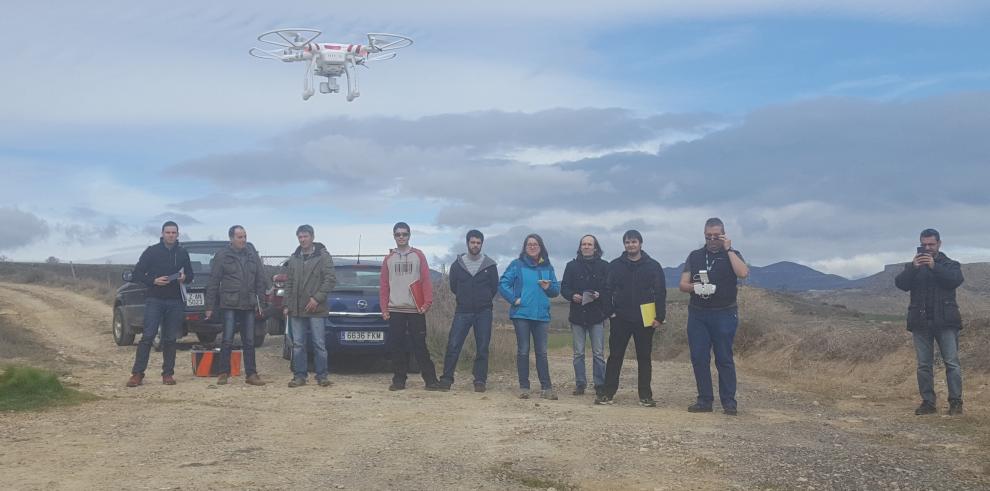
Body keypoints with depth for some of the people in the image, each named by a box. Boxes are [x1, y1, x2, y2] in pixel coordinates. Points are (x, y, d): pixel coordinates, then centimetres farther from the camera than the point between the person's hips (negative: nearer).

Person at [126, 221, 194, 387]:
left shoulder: (182, 253, 11)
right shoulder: (151, 252, 2)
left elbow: (190, 275, 19)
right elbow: (136, 274, 1)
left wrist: (185, 278, -4)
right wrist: (153, 281, -15)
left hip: (175, 302, 3)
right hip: (154, 300, -3)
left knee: (170, 339, 5)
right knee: (147, 336, -9)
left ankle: (168, 373, 12)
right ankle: (137, 373, -5)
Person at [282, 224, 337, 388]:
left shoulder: (323, 256, -1)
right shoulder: (294, 258, 14)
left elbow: (330, 279, -8)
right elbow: (288, 283, 17)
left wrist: (317, 298, -15)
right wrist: (286, 305, 10)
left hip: (316, 309, -4)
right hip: (296, 309, 4)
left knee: (319, 344, -1)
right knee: (298, 345, 6)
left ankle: (322, 375, 6)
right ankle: (299, 375, 12)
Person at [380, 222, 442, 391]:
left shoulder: (418, 256, 4)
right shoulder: (389, 259, 10)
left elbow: (426, 280, -1)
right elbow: (383, 285, 9)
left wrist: (427, 302, -10)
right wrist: (384, 308, 2)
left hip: (415, 309, -2)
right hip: (395, 310, 2)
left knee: (420, 345, -2)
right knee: (396, 347, 3)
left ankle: (430, 379, 1)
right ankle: (399, 380, 10)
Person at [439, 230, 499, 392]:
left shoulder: (490, 265, 3)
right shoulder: (457, 264, 4)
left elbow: (494, 287, 10)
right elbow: (453, 286, 12)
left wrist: (483, 301, 10)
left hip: (484, 313, 0)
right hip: (462, 311, 0)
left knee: (482, 348, 1)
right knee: (453, 345, -7)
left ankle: (480, 380, 8)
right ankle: (446, 378, 0)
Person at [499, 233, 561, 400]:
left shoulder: (547, 267, 11)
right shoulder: (517, 265, 2)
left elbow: (556, 290, 14)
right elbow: (503, 284, -1)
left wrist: (548, 287, -7)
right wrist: (514, 299, -11)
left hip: (542, 316, 2)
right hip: (521, 314, -2)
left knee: (542, 352, 3)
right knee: (523, 351, 2)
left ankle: (546, 387, 5)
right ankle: (524, 387, 8)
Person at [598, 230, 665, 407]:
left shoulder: (653, 266, 2)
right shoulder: (615, 265, 5)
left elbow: (660, 293, 1)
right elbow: (608, 290, 4)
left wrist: (660, 317, -5)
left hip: (644, 319, 0)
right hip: (620, 319, 1)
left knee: (644, 357, 6)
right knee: (615, 356, 3)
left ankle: (645, 395, 11)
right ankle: (608, 392, 8)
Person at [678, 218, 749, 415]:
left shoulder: (732, 255, 6)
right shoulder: (695, 256, 13)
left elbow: (743, 273, -17)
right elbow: (682, 284, 9)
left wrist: (728, 250, -11)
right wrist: (694, 287, -13)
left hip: (724, 315, -3)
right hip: (697, 315, 3)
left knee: (724, 359, -3)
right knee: (699, 358, 1)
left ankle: (729, 401, 2)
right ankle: (704, 400, 9)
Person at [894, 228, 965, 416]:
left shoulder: (950, 264, 9)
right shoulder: (912, 266, 14)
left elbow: (956, 280, -12)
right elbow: (900, 283, -3)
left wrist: (934, 266, -21)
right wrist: (913, 268, -17)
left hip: (945, 321, -2)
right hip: (921, 321, 2)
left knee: (952, 362, -6)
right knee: (923, 365, 4)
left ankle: (956, 402, -2)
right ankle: (928, 403, 9)